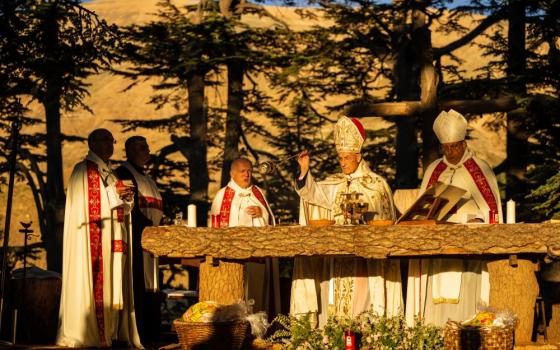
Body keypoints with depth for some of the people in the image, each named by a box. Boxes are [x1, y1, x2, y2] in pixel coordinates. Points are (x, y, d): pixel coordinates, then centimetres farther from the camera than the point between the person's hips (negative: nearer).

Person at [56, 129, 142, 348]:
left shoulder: (109, 172, 21)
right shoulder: (83, 170, -3)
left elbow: (120, 206, 20)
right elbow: (85, 202, -13)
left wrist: (125, 197, -1)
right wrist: (113, 193, -14)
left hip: (113, 238, 8)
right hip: (93, 237, -8)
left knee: (113, 284, 4)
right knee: (95, 282, -11)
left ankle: (111, 331, 4)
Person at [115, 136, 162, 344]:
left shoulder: (146, 178, 24)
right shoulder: (124, 173, -5)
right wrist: (147, 226, -20)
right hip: (136, 236, -9)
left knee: (151, 287, 7)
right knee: (138, 285, -12)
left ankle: (150, 333, 9)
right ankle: (136, 333, -12)